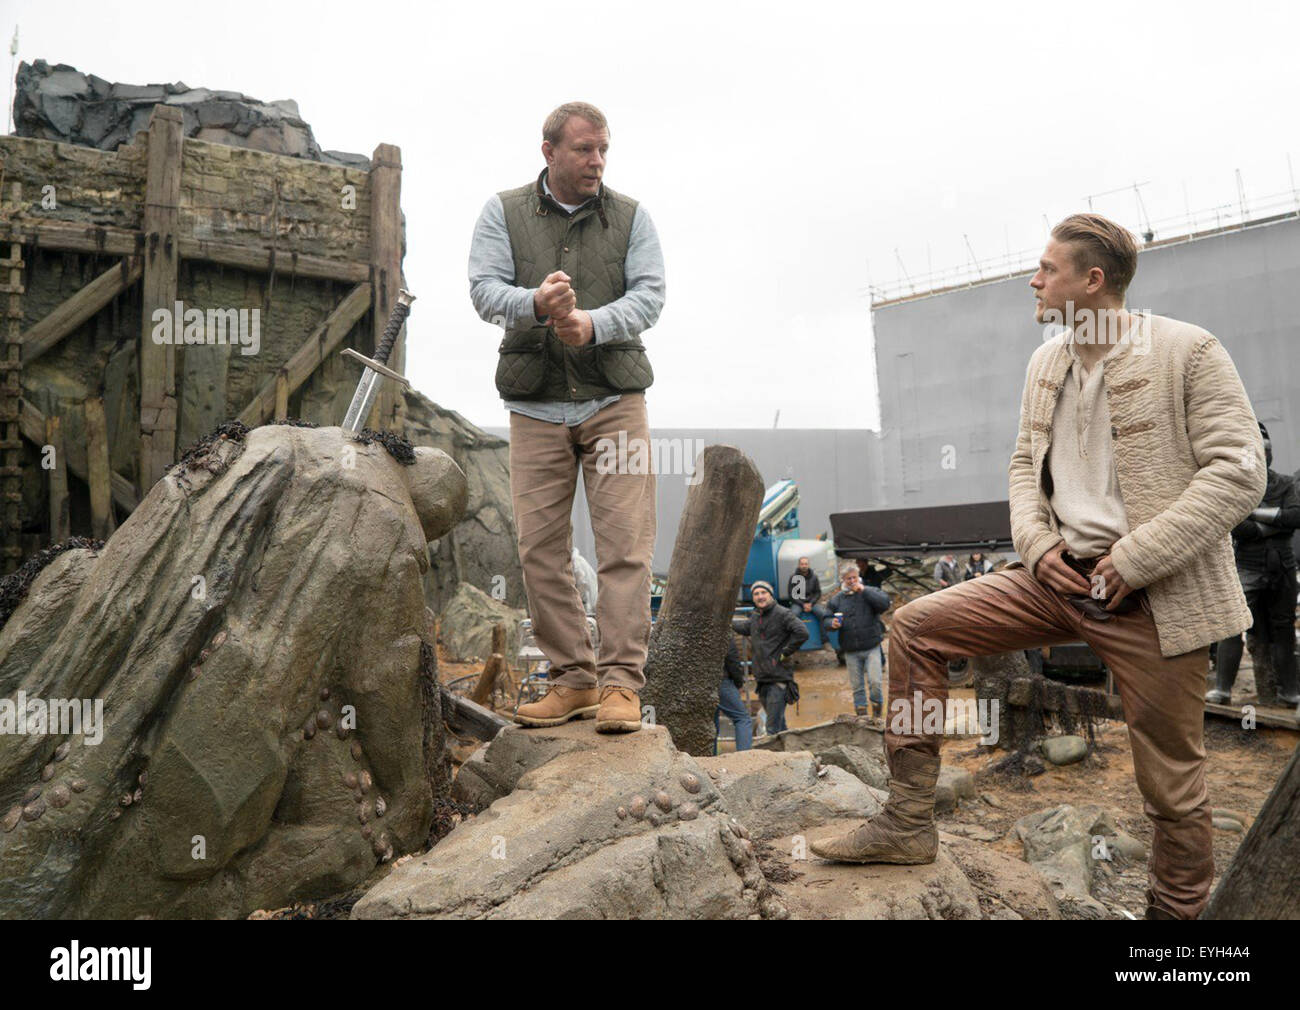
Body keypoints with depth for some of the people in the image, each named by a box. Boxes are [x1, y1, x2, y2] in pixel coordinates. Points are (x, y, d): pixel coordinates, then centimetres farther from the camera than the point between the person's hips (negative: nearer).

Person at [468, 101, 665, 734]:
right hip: (535, 404, 1)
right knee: (541, 550, 0)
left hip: (614, 400, 0)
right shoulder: (503, 213, 11)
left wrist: (594, 322, -21)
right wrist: (535, 303, -23)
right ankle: (573, 679, 11)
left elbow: (650, 294, -1)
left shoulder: (630, 217, 11)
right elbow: (484, 289, -2)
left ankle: (621, 682, -3)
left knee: (626, 545, -8)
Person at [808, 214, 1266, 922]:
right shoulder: (1045, 362, 10)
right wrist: (1038, 543, -2)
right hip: (1060, 577, 6)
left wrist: (1136, 559, -18)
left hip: (1154, 599, -5)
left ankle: (1175, 910, 32)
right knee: (916, 625, -5)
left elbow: (1238, 472, -13)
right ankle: (908, 821, 3)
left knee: (1171, 786, 6)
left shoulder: (1188, 352, -9)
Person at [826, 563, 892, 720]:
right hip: (851, 651, 2)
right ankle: (861, 714, 20)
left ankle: (877, 711, 12)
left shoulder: (870, 592, 1)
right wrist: (832, 623, -14)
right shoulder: (837, 599, 6)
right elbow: (826, 619, 10)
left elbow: (885, 603, -17)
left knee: (875, 681, -9)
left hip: (871, 648, -2)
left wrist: (864, 591, -17)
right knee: (857, 685, 9)